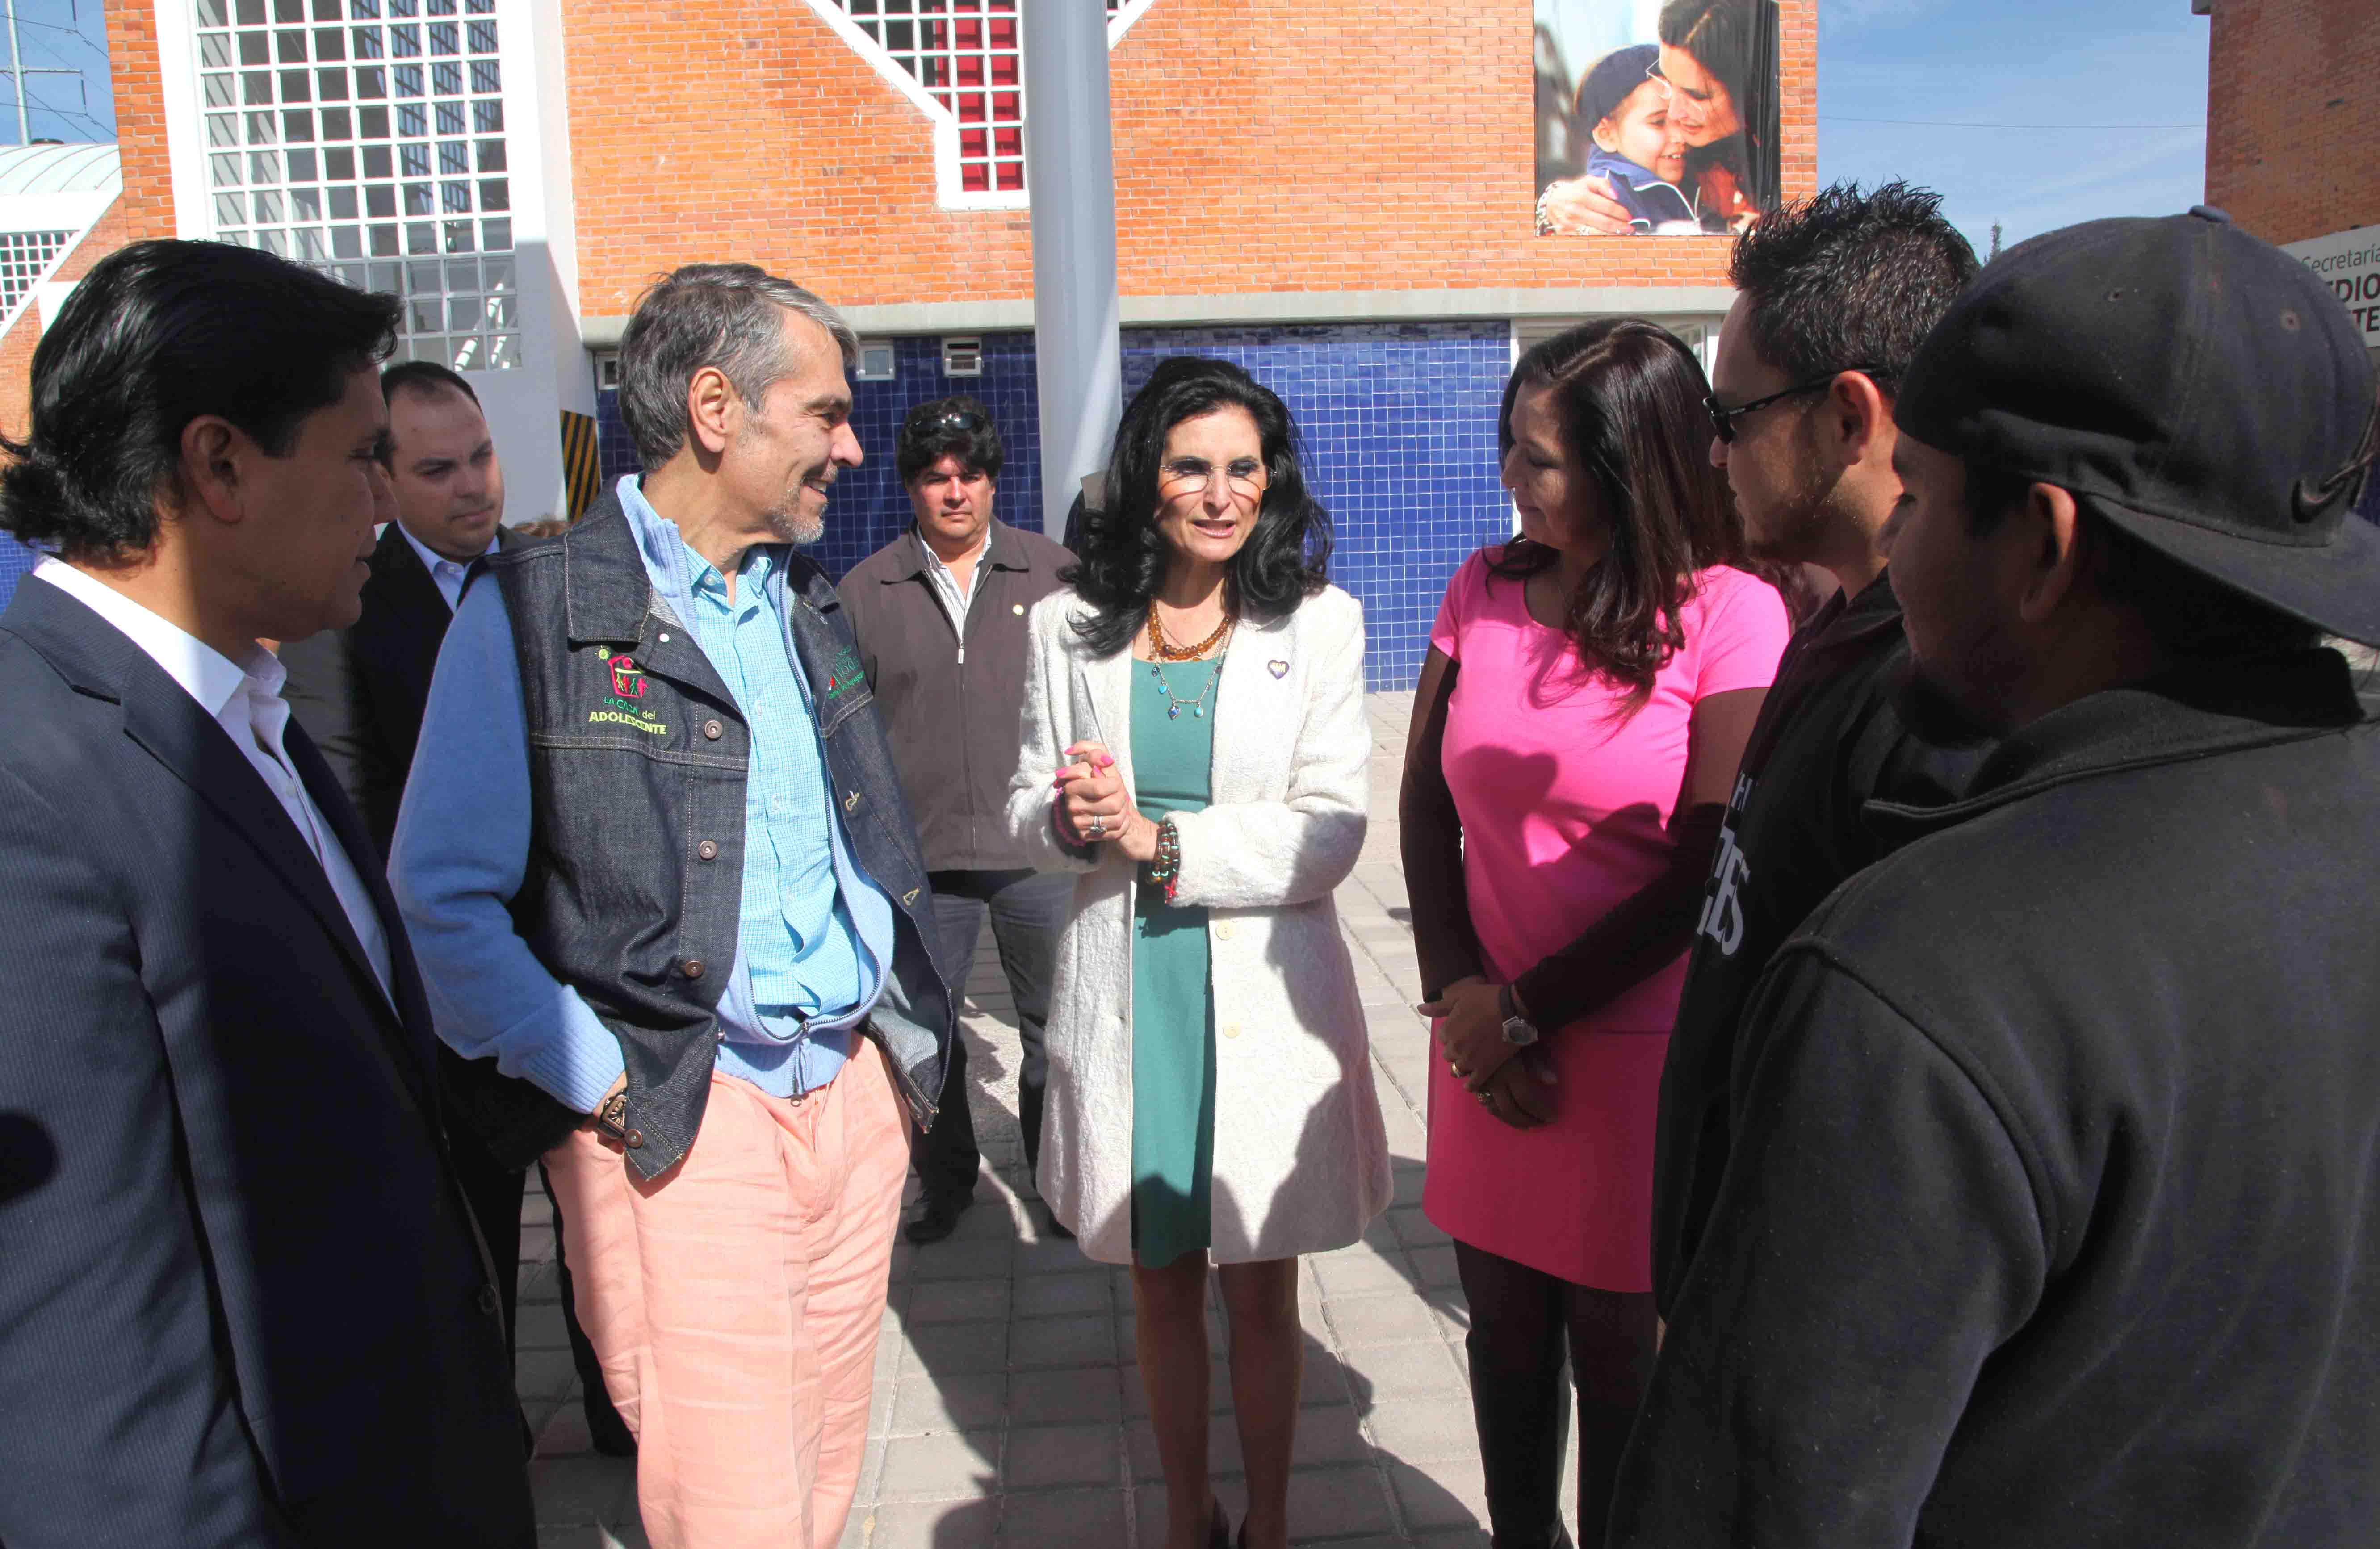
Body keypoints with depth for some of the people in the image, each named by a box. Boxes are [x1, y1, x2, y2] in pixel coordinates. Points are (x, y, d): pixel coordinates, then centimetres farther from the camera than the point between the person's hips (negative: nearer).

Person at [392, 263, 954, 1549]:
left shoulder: (804, 603, 13)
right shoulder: (534, 609, -8)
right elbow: (445, 896, -9)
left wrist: (910, 1040, 11)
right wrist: (597, 1084, -13)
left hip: (858, 1096, 6)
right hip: (675, 1122, -6)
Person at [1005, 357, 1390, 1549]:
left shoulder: (1320, 622, -2)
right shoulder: (1070, 625, 4)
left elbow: (1329, 833, -8)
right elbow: (1026, 809, 10)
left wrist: (1161, 839, -16)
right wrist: (1071, 823, -13)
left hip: (1263, 997, -2)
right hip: (1120, 992, 2)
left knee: (1260, 1290, 11)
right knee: (1158, 1284, 15)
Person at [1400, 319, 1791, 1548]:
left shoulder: (1729, 615, -10)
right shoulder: (1486, 589, 5)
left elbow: (1716, 869, -13)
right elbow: (1426, 801, 7)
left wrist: (1523, 1009, -9)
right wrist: (1459, 994, -4)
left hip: (1639, 1046, -4)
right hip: (1491, 1037, 5)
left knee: (1617, 1353, 11)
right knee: (1503, 1326, 19)